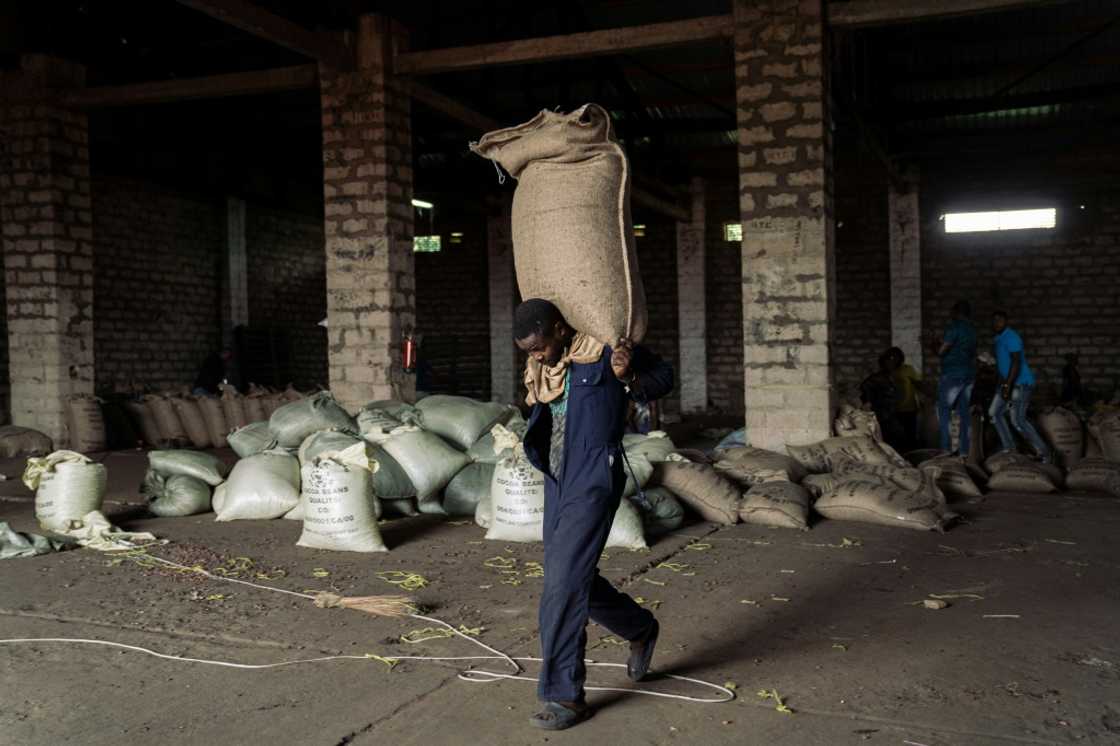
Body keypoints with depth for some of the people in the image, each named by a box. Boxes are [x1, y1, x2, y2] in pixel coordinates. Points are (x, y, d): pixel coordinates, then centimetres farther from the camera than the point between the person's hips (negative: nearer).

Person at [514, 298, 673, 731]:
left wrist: (630, 378, -17)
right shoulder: (540, 367, 8)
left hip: (595, 481, -8)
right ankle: (641, 630, 40)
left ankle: (565, 696, 0)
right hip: (559, 484, 8)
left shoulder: (606, 349, -11)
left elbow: (663, 376, 3)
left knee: (564, 584, -11)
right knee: (575, 581, 14)